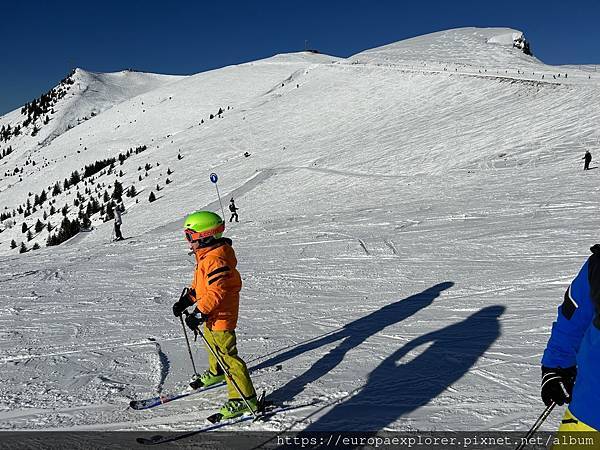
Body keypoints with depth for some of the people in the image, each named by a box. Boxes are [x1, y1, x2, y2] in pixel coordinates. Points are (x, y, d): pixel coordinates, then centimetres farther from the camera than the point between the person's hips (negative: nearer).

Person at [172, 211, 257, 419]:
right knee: (212, 345, 31)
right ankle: (216, 372, 58)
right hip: (212, 314, 11)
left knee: (227, 355, -7)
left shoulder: (216, 260, -27)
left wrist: (199, 313, -32)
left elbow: (217, 292, -32)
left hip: (221, 316, -11)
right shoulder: (206, 255, 8)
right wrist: (185, 300, 13)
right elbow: (200, 283, 18)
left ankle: (245, 398, -1)